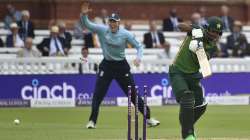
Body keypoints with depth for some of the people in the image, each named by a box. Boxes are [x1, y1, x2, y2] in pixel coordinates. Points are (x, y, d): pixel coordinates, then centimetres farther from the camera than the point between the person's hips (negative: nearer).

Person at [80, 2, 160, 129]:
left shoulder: (125, 34, -11)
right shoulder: (102, 30, -7)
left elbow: (139, 46, -4)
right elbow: (86, 24, -13)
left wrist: (138, 57, -24)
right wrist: (84, 14, -33)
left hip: (121, 66, -1)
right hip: (106, 65, 1)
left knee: (133, 94, 3)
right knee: (98, 94, -6)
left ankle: (148, 118, 13)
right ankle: (92, 121, 4)